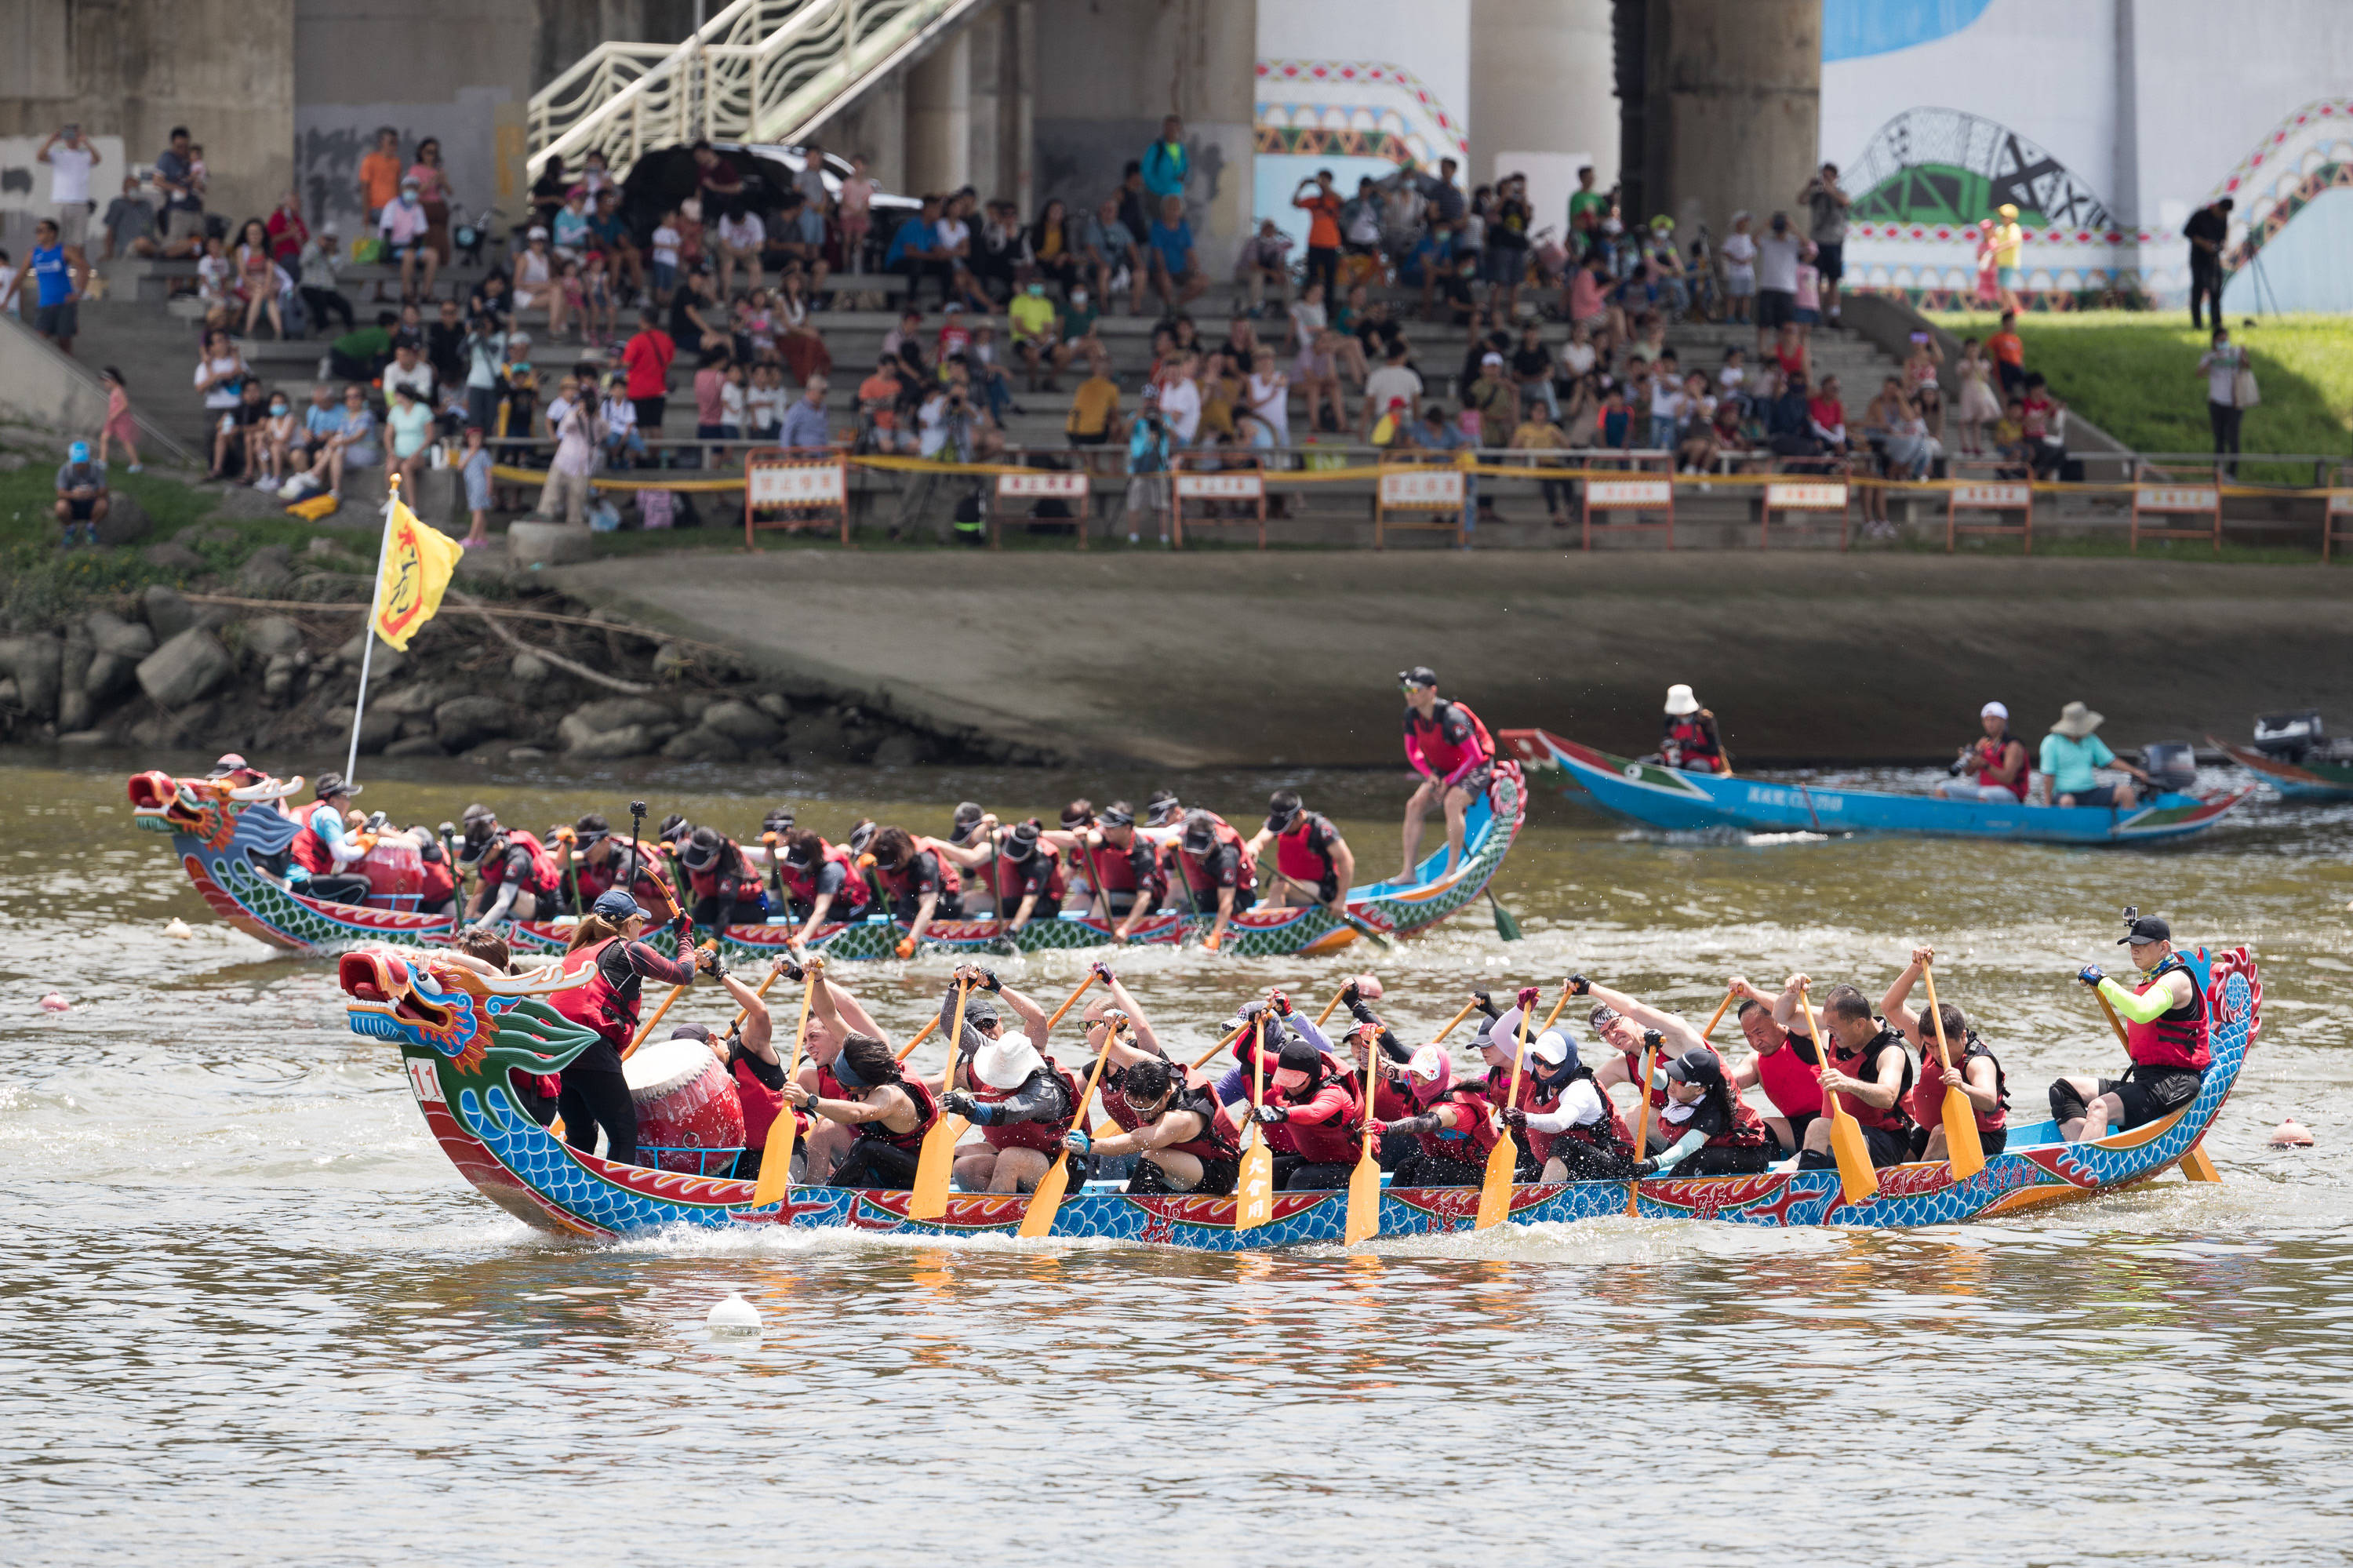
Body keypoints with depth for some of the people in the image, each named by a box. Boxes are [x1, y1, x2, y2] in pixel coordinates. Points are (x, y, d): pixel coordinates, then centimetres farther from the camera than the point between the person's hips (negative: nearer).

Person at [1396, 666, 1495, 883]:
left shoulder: (1451, 717, -32)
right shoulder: (1412, 715, -9)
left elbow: (1474, 756, -28)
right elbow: (1413, 753, 3)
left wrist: (1449, 782, -23)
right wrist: (1429, 775, -14)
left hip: (1475, 768, -7)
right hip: (1442, 769, 7)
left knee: (1452, 802, -32)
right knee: (1414, 806, -9)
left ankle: (1452, 871, -28)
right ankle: (1408, 872, -7)